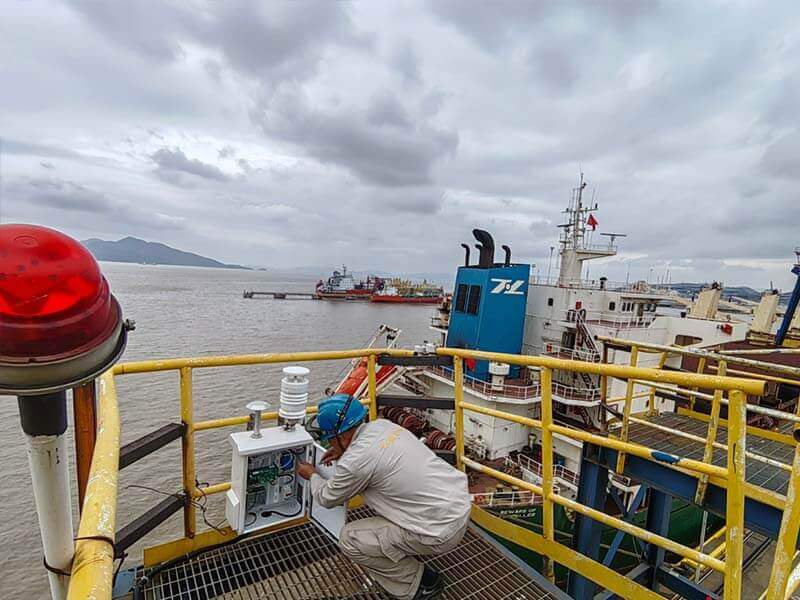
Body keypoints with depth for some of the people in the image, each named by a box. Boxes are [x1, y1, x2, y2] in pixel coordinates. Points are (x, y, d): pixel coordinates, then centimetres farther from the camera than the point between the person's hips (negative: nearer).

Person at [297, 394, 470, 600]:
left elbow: (327, 498, 2)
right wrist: (343, 451, 23)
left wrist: (312, 475, 20)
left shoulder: (355, 461, -20)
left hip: (443, 531, -8)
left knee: (350, 539, 1)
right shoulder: (382, 424, 2)